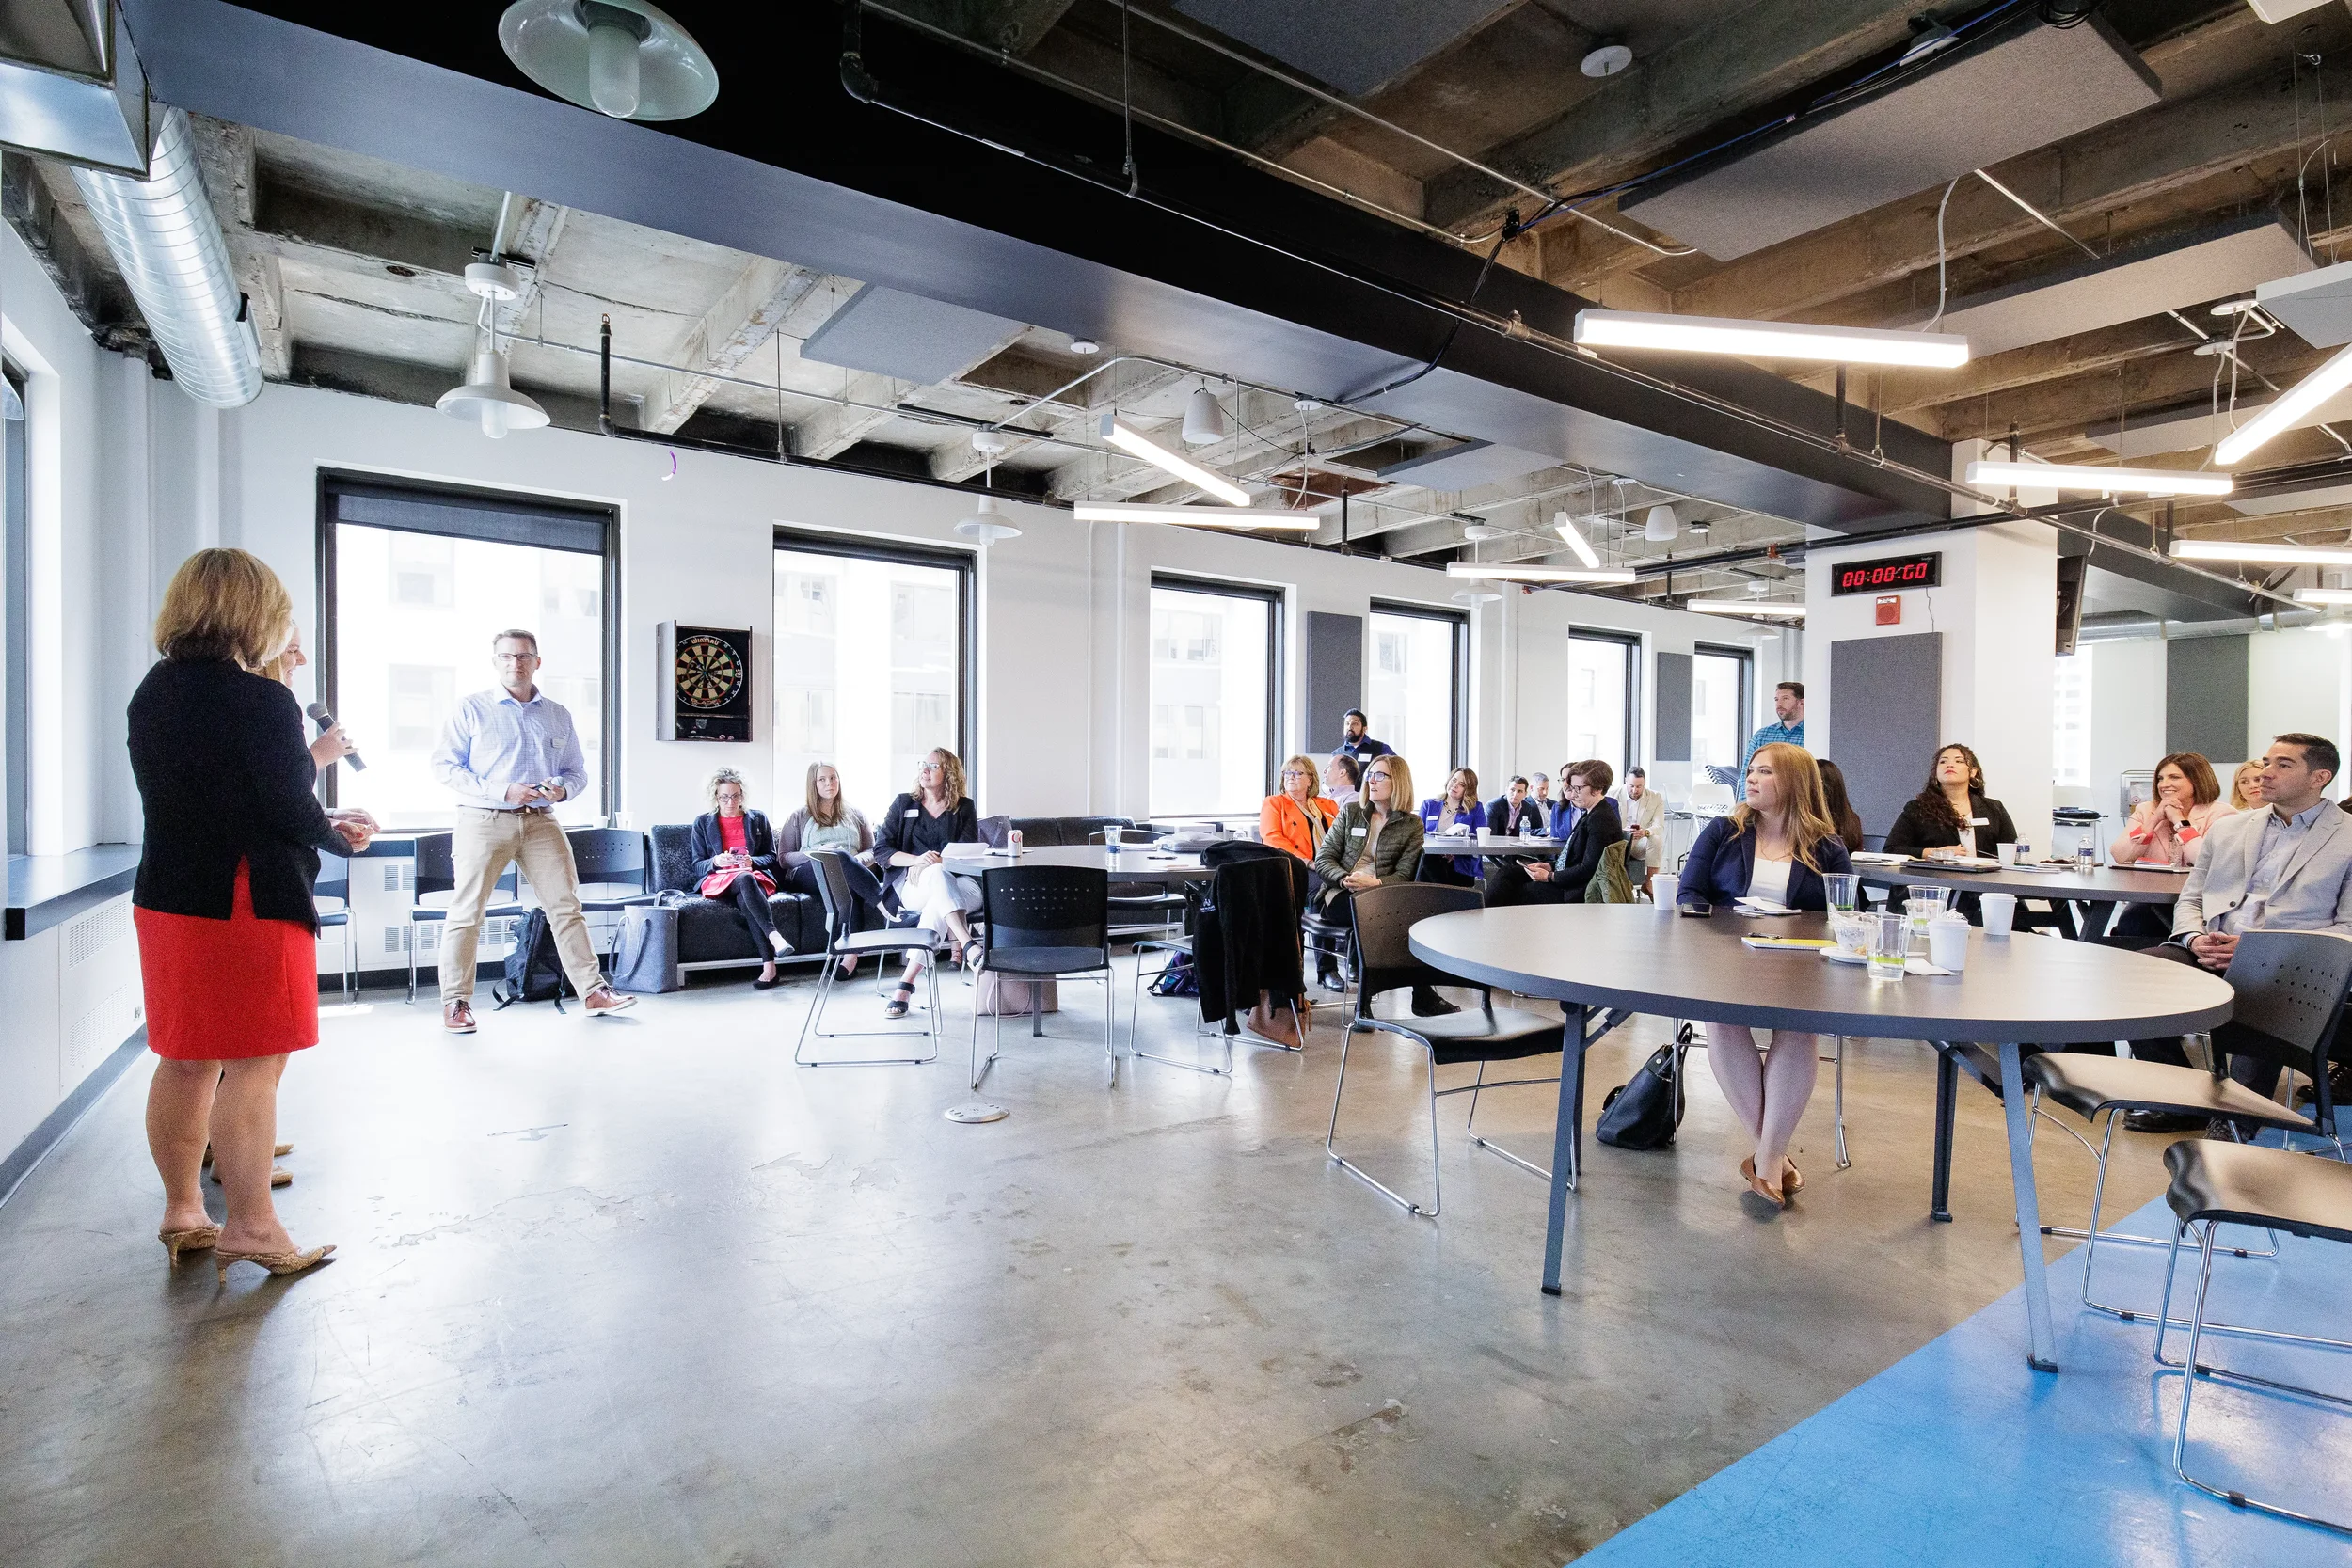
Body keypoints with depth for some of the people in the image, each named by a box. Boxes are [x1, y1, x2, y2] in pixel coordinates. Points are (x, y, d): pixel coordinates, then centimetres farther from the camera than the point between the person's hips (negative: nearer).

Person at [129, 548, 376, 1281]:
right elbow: (293, 814, -17)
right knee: (254, 1066, 0)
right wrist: (342, 835, 4)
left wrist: (320, 821, 11)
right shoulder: (261, 702, -18)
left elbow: (199, 798, 11)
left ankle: (182, 1212, 28)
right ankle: (250, 1226, 7)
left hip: (165, 898, 8)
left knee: (185, 1062, 16)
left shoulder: (152, 693, 8)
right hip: (250, 906, -8)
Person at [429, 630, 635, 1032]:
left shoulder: (559, 715, 13)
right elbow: (444, 766, -3)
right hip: (484, 821, -2)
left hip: (541, 822, 3)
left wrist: (562, 788, -7)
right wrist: (502, 791, -14)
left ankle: (593, 992, 3)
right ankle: (456, 1002, 12)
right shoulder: (471, 709, 4)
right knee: (466, 912, 0)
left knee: (567, 905, -1)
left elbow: (577, 771, 17)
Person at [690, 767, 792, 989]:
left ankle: (769, 966, -51)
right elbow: (697, 866, 11)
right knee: (745, 880, -39)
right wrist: (715, 861, -12)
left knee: (745, 900, -38)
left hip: (756, 875, 1)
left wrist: (752, 861, -8)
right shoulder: (703, 823, 15)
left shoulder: (758, 818, 18)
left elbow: (771, 858, 14)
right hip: (718, 880, -1)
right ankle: (774, 936, -56)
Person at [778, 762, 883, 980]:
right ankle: (883, 903, -48)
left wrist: (859, 859, -4)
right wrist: (814, 854, -7)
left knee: (847, 887, -41)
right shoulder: (799, 818, 20)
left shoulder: (855, 814, 25)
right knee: (839, 858, -39)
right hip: (807, 874, -1)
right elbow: (783, 858, 12)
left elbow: (872, 851, 21)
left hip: (850, 871, 1)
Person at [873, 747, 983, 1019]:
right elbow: (881, 849, 5)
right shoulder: (904, 804, 14)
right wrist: (917, 860, -14)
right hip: (911, 886, 0)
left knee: (937, 904, -37)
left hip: (961, 885, 0)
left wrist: (936, 862, -17)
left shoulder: (963, 808, 13)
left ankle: (906, 985, -41)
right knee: (938, 873, -37)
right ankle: (968, 945, -54)